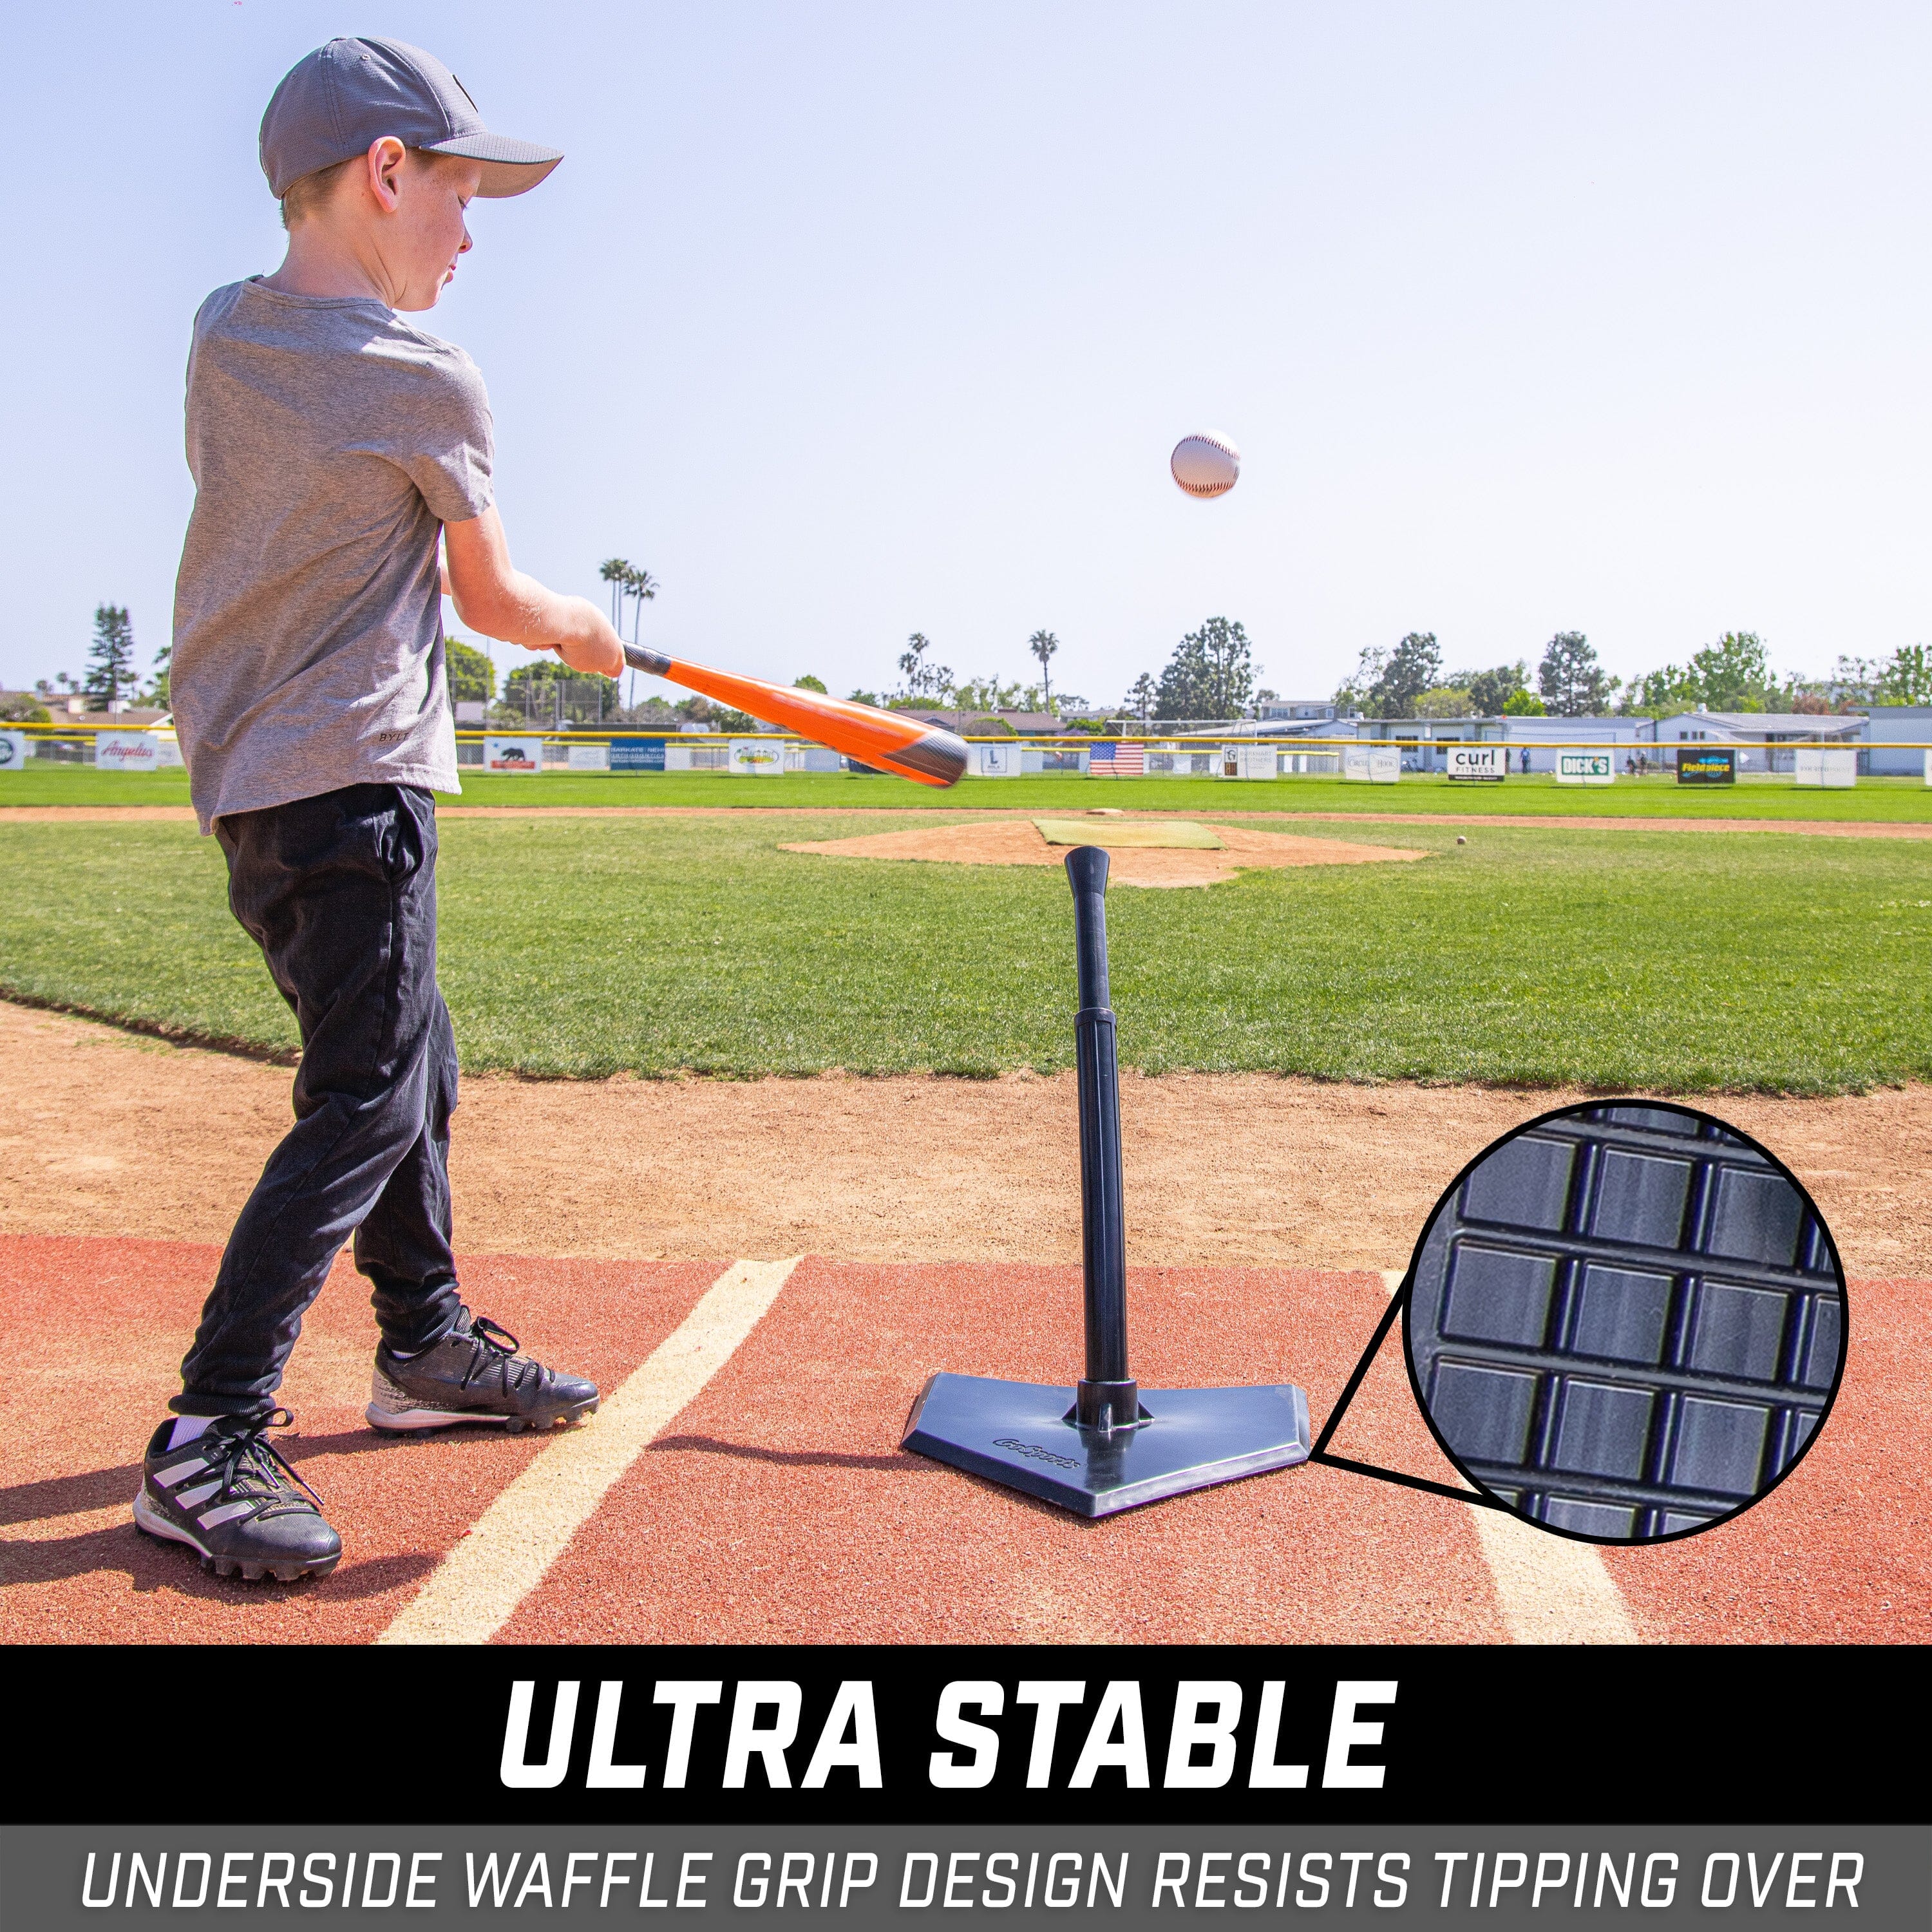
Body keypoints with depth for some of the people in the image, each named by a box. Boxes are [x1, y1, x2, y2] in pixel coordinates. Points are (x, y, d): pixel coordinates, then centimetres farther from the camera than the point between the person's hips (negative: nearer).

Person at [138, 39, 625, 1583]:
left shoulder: (221, 335, 7)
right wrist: (590, 635, 17)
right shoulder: (431, 385, -13)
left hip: (246, 768, 9)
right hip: (348, 778, -9)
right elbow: (493, 601, -1)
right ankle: (207, 1444, -9)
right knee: (367, 1101, -9)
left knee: (412, 1064, 16)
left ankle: (429, 1345, 29)